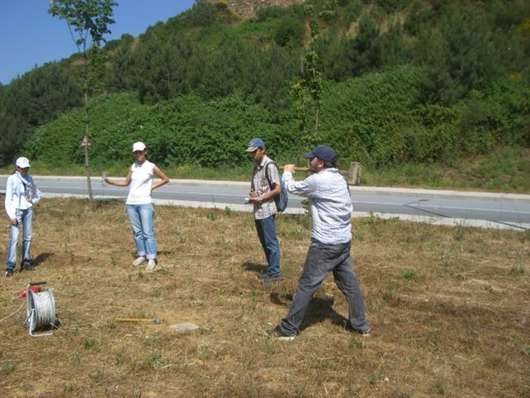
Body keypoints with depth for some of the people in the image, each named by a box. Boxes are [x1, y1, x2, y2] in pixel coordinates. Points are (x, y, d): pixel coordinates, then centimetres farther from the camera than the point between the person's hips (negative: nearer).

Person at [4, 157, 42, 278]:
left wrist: (33, 201, -2)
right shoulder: (12, 179, -8)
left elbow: (38, 194, 19)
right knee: (14, 238, -11)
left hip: (28, 210, 5)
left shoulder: (29, 178, 5)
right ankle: (10, 267, -11)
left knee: (27, 237, 9)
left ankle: (26, 261, 21)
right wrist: (11, 216, -14)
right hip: (16, 210, -5)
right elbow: (8, 198, -9)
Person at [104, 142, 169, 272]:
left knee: (147, 232, -7)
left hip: (144, 203, -5)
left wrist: (152, 187, -2)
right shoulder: (132, 167, 10)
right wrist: (109, 181, 7)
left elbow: (165, 179, 6)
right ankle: (141, 255, 18)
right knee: (137, 231, 8)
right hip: (131, 203, 5)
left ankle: (152, 259, -5)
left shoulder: (151, 167, -2)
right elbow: (126, 183, 15)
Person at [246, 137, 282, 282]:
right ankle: (271, 269, 25)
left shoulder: (269, 165, -13)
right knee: (264, 242, 15)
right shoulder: (256, 166, 13)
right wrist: (252, 195, 0)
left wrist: (260, 198, -16)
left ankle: (275, 272, 8)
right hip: (258, 211, 9)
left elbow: (277, 189, -16)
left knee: (271, 242, 0)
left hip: (267, 211, -9)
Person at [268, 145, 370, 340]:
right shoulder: (339, 179, 9)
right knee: (349, 284, 17)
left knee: (306, 286, 0)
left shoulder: (318, 181, -16)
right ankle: (360, 324, 28)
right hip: (344, 242, 8)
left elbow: (292, 188, 0)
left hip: (325, 245, -8)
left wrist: (287, 172, 18)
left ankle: (288, 329, 9)